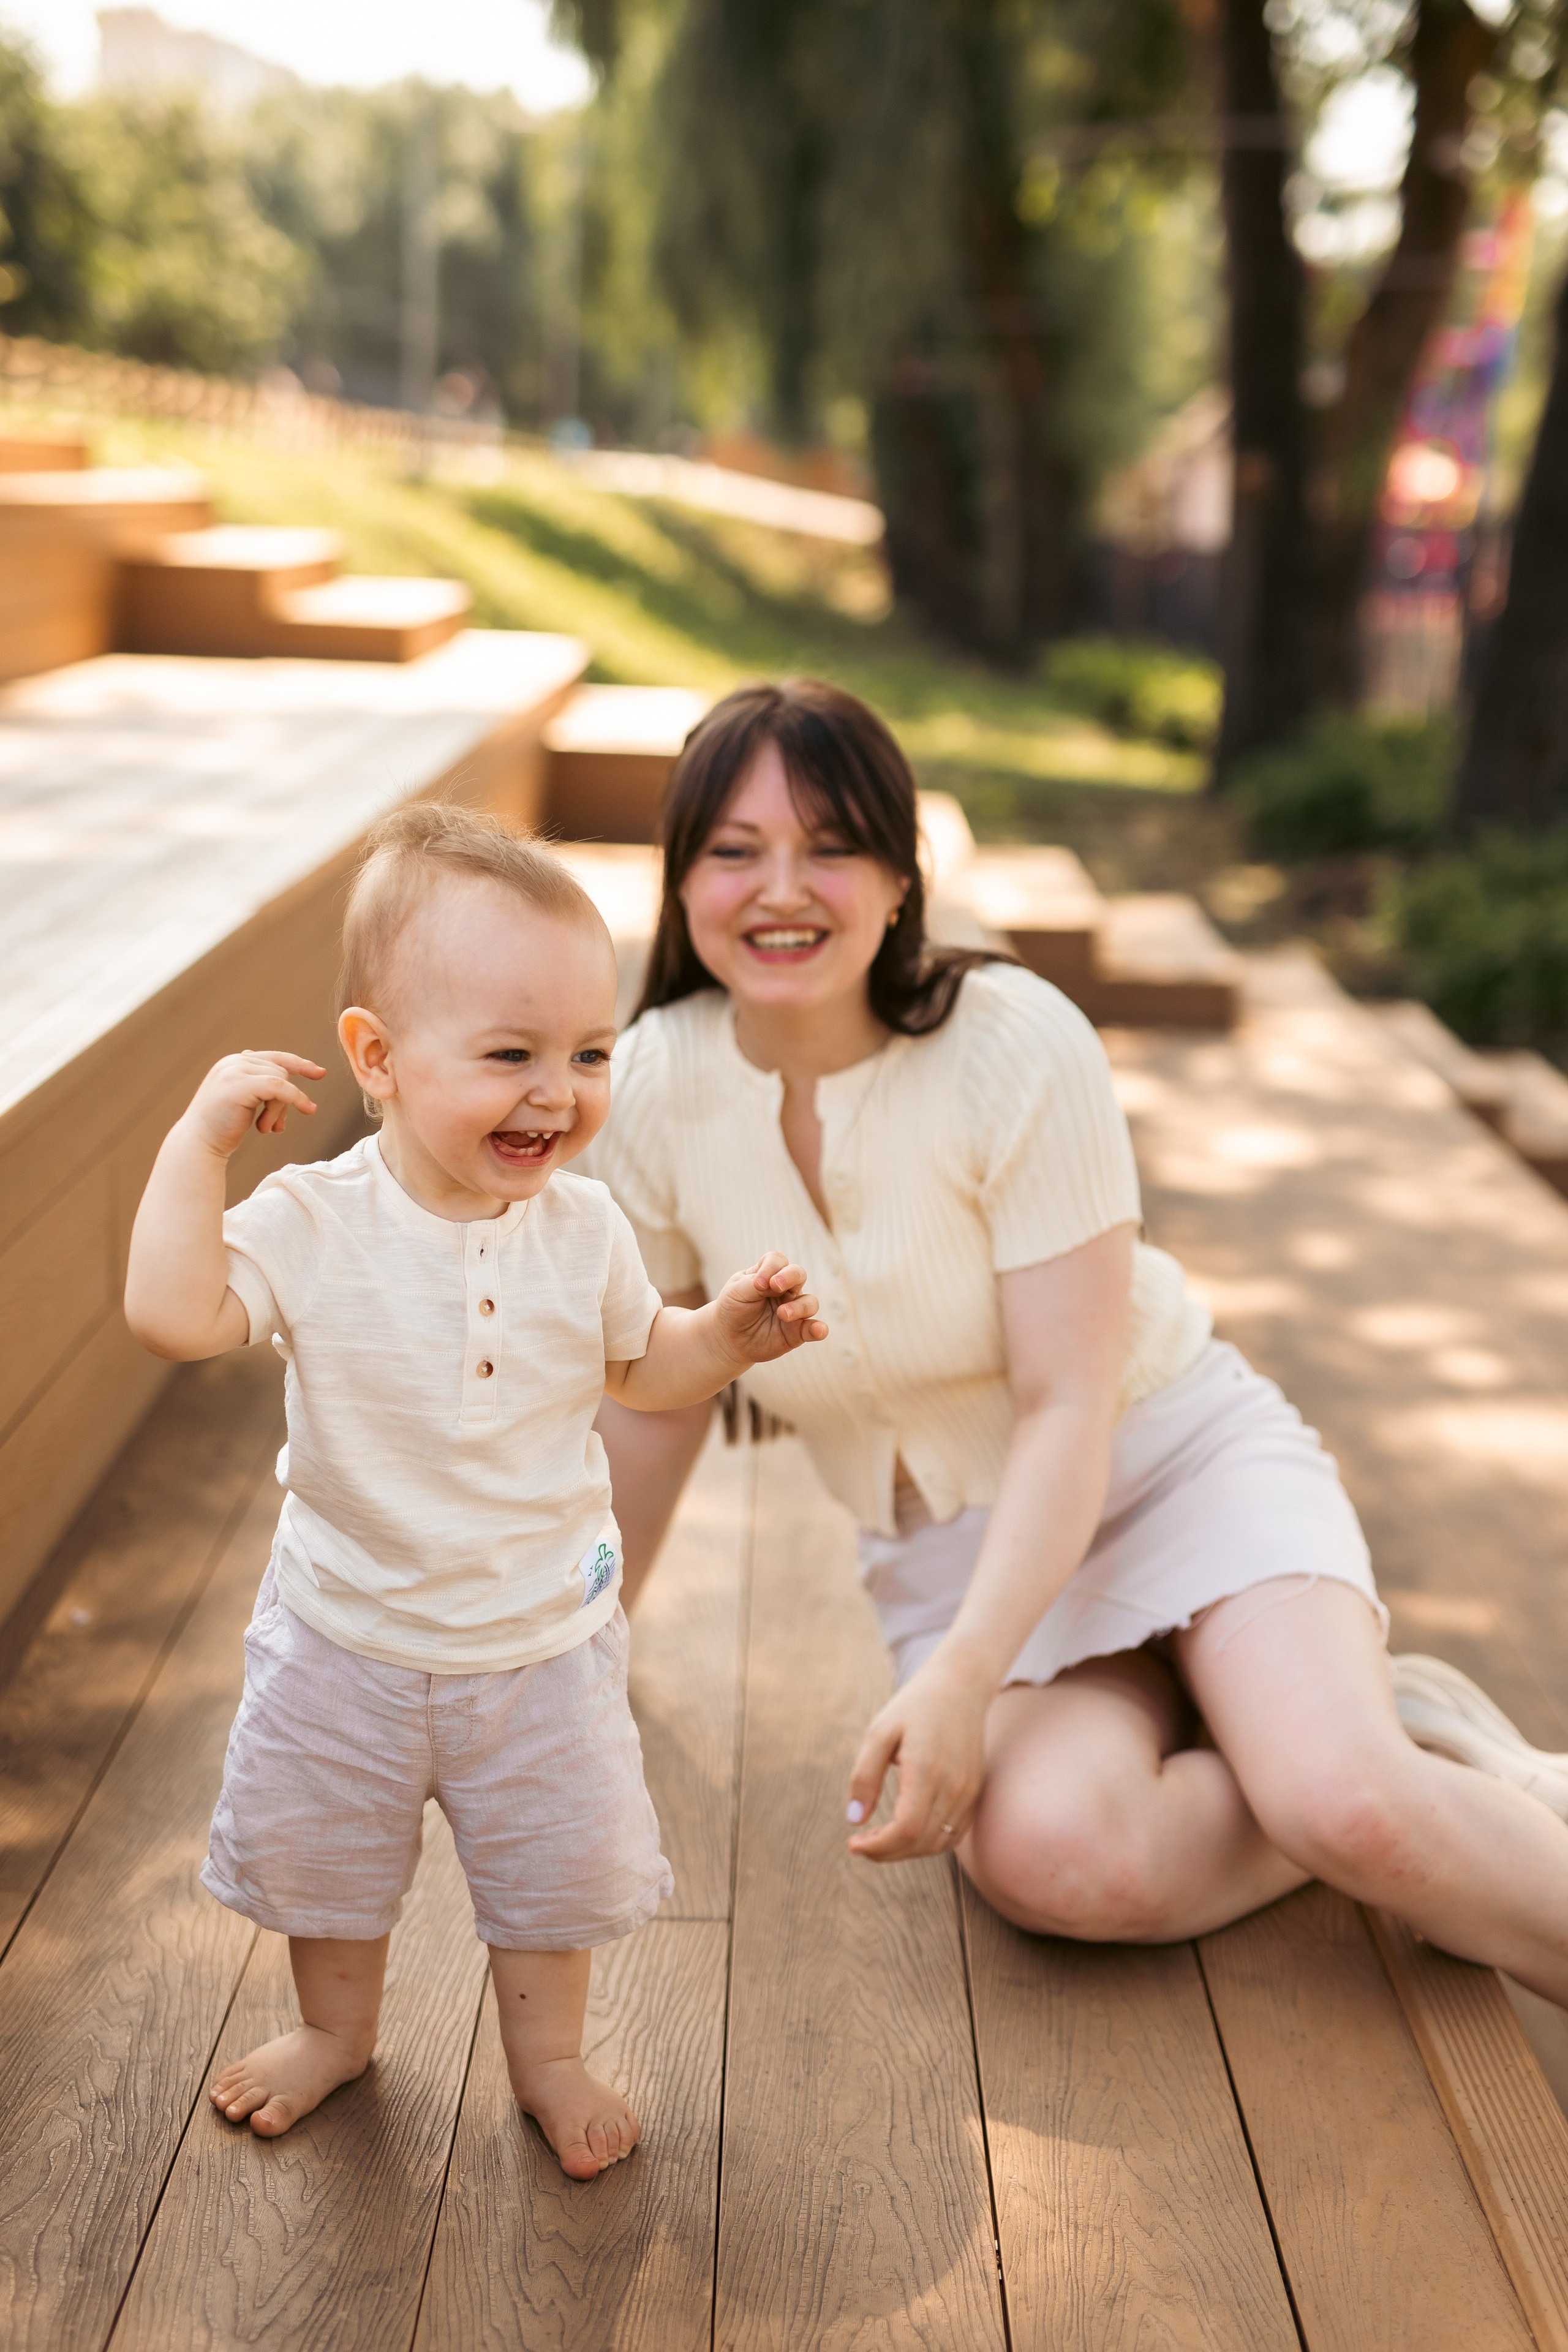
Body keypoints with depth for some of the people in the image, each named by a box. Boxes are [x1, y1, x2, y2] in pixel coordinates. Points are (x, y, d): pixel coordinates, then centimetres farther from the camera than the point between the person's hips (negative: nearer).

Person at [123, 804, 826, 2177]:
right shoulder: (314, 1226, -21)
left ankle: (547, 2057, 43)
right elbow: (173, 1315, -34)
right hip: (349, 1638, -1)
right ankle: (339, 2027, 50)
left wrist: (728, 1333, -14)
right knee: (319, 1851, 20)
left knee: (561, 1863, 16)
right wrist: (200, 1140, -35)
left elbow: (635, 1367, 4)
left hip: (543, 1639, 1)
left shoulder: (583, 1229, -12)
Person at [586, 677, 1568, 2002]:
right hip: (952, 1544, 3)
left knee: (1347, 1806, -32)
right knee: (1050, 1856, -29)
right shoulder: (660, 1084, -9)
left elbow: (1069, 1407, -19)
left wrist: (962, 1676, -30)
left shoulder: (1016, 1046, -19)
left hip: (1176, 1460, -3)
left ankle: (1424, 1767, 2)